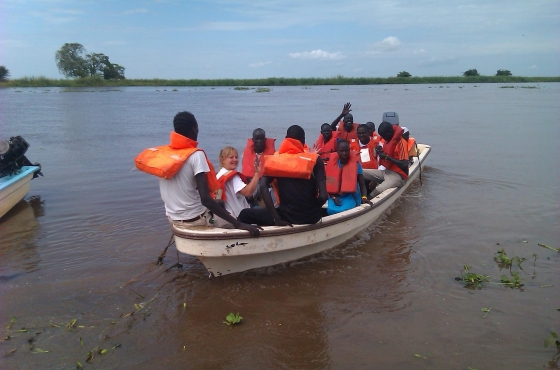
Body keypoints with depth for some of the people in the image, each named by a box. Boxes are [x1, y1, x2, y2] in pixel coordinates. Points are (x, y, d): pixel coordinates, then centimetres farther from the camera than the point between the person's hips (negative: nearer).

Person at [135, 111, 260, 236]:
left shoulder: (163, 152, -2)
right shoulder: (196, 155, -20)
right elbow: (205, 199, -28)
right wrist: (238, 224, -28)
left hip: (173, 217, 7)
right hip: (195, 219, -7)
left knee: (218, 205, 31)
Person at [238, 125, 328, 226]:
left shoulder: (274, 160, -2)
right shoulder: (315, 160, -4)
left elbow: (262, 186, -17)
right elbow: (323, 196, -14)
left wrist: (276, 219, -15)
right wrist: (312, 209, 7)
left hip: (287, 217, -1)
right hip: (312, 217, 1)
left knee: (245, 215, 17)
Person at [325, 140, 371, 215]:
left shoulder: (356, 164, -5)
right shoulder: (332, 164, 0)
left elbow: (362, 185, -4)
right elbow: (328, 185, 7)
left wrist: (364, 197, -21)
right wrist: (333, 197, -8)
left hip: (351, 196, -2)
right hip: (335, 196, 2)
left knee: (343, 211, -30)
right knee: (331, 210, -29)